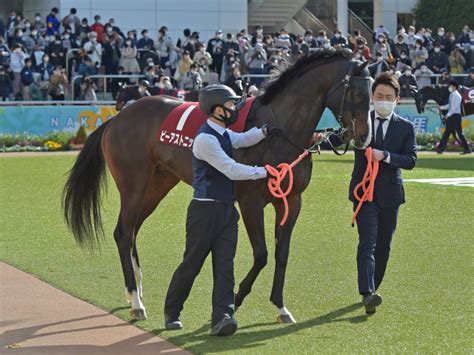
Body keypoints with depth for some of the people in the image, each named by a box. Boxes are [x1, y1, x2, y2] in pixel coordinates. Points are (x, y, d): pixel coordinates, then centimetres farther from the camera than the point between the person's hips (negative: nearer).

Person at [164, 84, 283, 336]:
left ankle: (222, 318, -9)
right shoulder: (205, 139, -16)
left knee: (225, 265, -3)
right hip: (205, 210, -8)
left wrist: (264, 131, -11)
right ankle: (171, 313, 18)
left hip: (226, 210, 8)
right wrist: (264, 171, -12)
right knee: (192, 263, 3)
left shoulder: (224, 134, 15)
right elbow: (231, 170, -18)